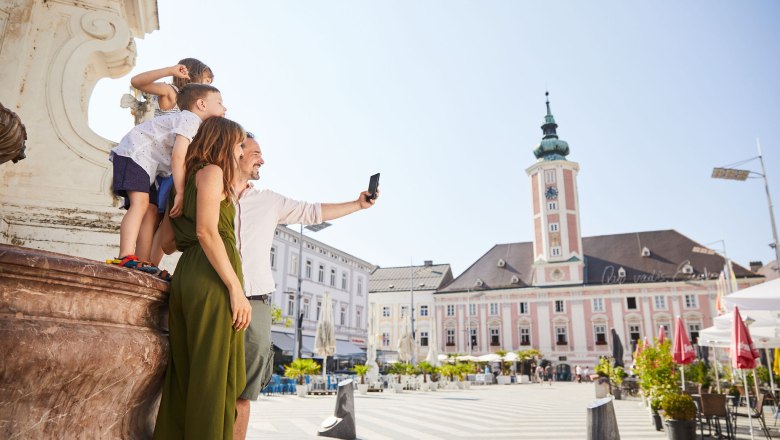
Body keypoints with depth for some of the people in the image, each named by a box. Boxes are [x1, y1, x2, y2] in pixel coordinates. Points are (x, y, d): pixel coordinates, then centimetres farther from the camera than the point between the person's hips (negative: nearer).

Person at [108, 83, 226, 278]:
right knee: (140, 203, -25)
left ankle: (145, 263, 1)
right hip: (133, 153, -11)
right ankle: (126, 257, -34)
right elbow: (178, 155, -27)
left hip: (148, 164, 11)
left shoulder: (199, 129, 17)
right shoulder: (190, 120, -15)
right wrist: (180, 193, -28)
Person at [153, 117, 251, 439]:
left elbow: (169, 240, 25)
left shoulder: (189, 178, 24)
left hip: (186, 274, 9)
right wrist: (236, 289, -19)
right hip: (212, 280, -9)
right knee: (214, 378, -6)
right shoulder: (212, 171, -1)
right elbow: (206, 231, -15)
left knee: (185, 375, 12)